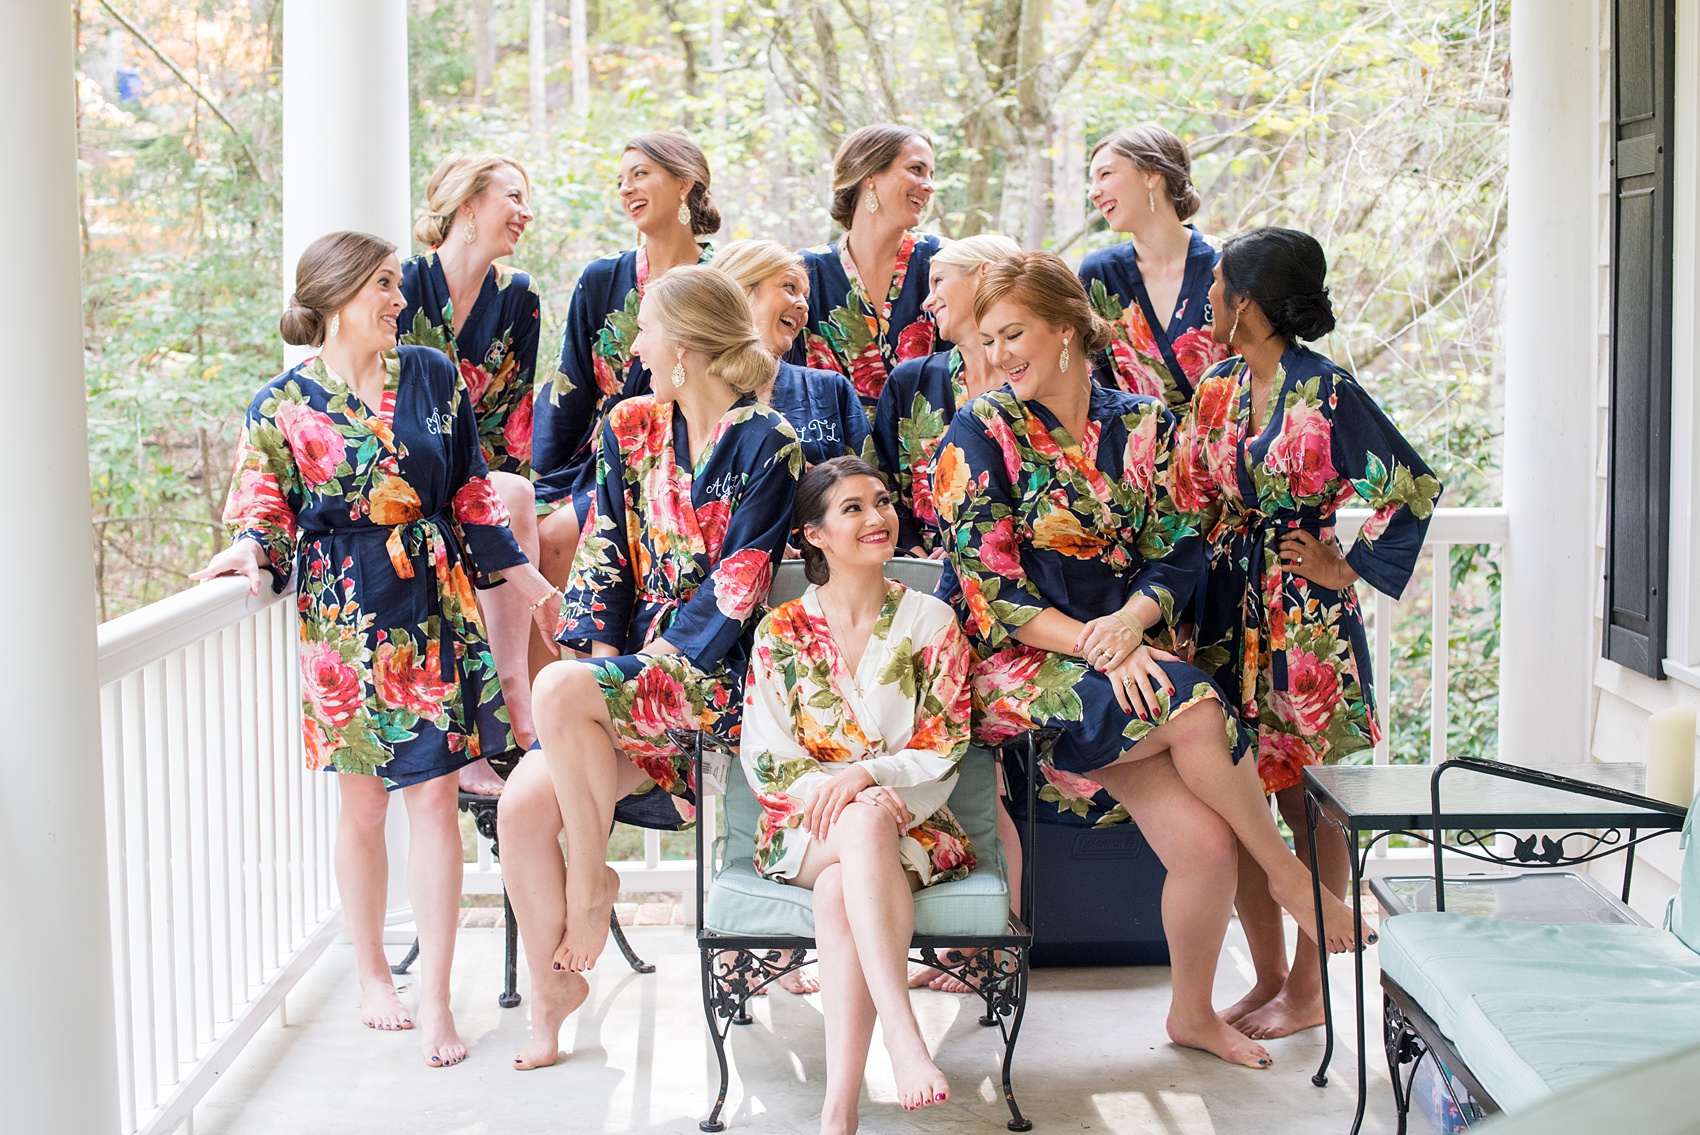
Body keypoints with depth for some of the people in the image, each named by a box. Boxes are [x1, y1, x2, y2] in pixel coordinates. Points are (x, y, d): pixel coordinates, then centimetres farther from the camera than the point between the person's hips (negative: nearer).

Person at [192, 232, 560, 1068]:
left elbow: (469, 492, 11)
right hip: (344, 614, -1)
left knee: (433, 796, -3)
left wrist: (524, 577, 10)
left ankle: (434, 998, 1)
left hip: (434, 606, 2)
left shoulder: (432, 376, 6)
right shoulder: (282, 403, -1)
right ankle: (371, 974, 26)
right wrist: (251, 550, -23)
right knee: (363, 805, 7)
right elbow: (265, 507, -1)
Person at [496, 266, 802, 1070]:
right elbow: (603, 553, 11)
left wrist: (643, 667, -15)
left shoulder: (766, 446, -7)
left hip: (716, 674, -6)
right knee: (523, 805, -15)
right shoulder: (630, 428, 13)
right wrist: (602, 651, -4)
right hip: (632, 667, 6)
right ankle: (551, 985, 5)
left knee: (559, 691, -32)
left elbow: (738, 587, -12)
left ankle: (591, 877, -11)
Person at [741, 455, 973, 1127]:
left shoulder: (930, 622, 8)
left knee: (839, 891, -36)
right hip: (804, 828, 0)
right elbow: (764, 759, 2)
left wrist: (866, 775, -18)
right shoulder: (782, 631, 8)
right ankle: (902, 1038, -48)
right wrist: (831, 788, -18)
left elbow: (944, 750, 2)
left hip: (913, 822, 0)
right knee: (866, 822, -38)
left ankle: (839, 1107, -44)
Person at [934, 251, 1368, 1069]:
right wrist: (1097, 646, -19)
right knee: (1194, 706, -29)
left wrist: (1132, 617, -15)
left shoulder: (1141, 426, 9)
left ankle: (1194, 1014, 9)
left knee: (1205, 843, -14)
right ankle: (1288, 875, -7)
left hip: (1122, 654, 4)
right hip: (1020, 669, -4)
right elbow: (992, 588, -9)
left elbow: (1178, 555, 6)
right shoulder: (982, 432, -3)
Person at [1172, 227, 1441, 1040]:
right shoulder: (1218, 389, 8)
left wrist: (1347, 566, -7)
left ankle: (1307, 990, 13)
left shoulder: (1326, 393, -11)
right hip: (1231, 615, 6)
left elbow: (1414, 489, -9)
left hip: (1306, 622, -6)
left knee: (1309, 805, 3)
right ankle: (1268, 976, 18)